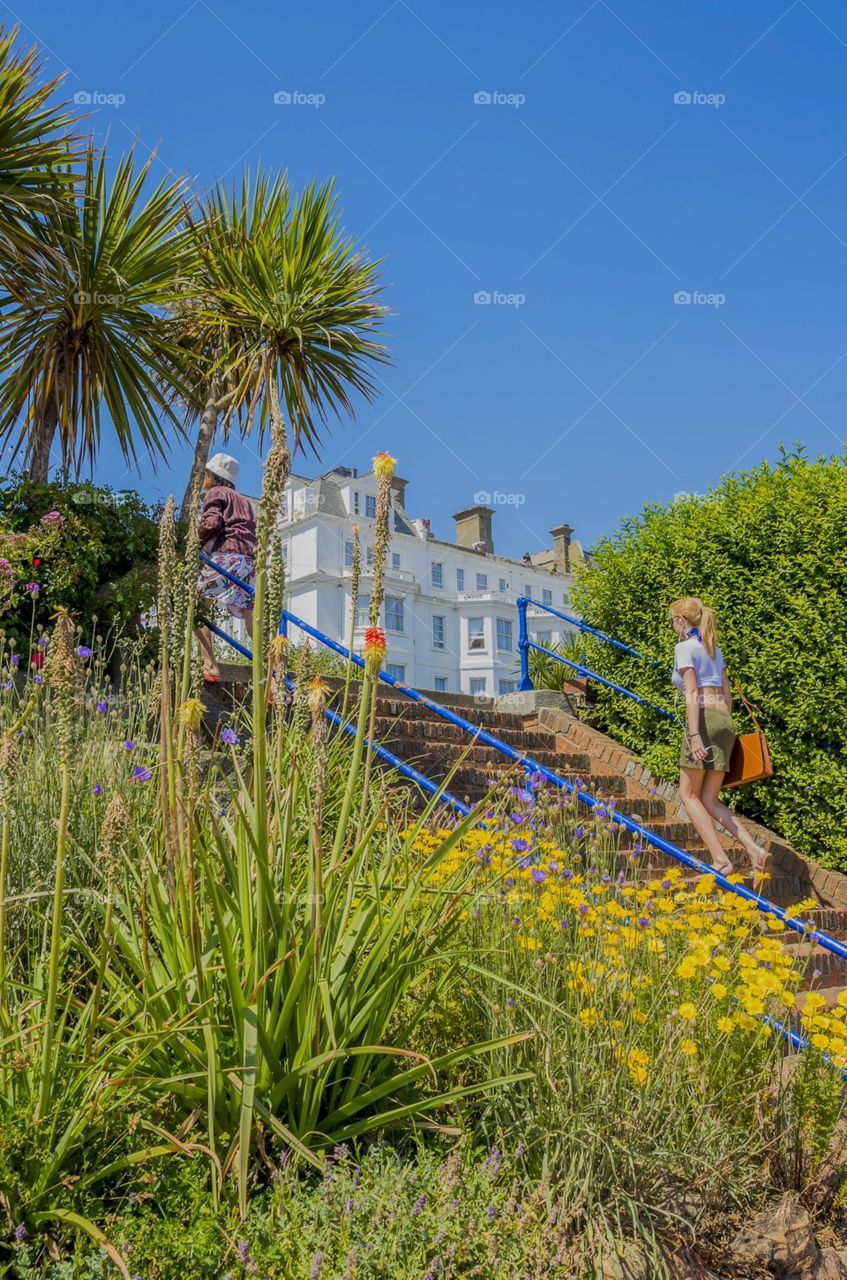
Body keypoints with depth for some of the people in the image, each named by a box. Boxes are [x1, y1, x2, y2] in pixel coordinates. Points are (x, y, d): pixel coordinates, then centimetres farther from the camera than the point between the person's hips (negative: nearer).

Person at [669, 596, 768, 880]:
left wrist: (694, 735, -18)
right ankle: (753, 849, -6)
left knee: (689, 794, 0)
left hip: (704, 717, -8)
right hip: (724, 719, 8)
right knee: (709, 800, 9)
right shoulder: (714, 648, 22)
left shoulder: (684, 647, -2)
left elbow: (692, 692, -12)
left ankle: (721, 861, -8)